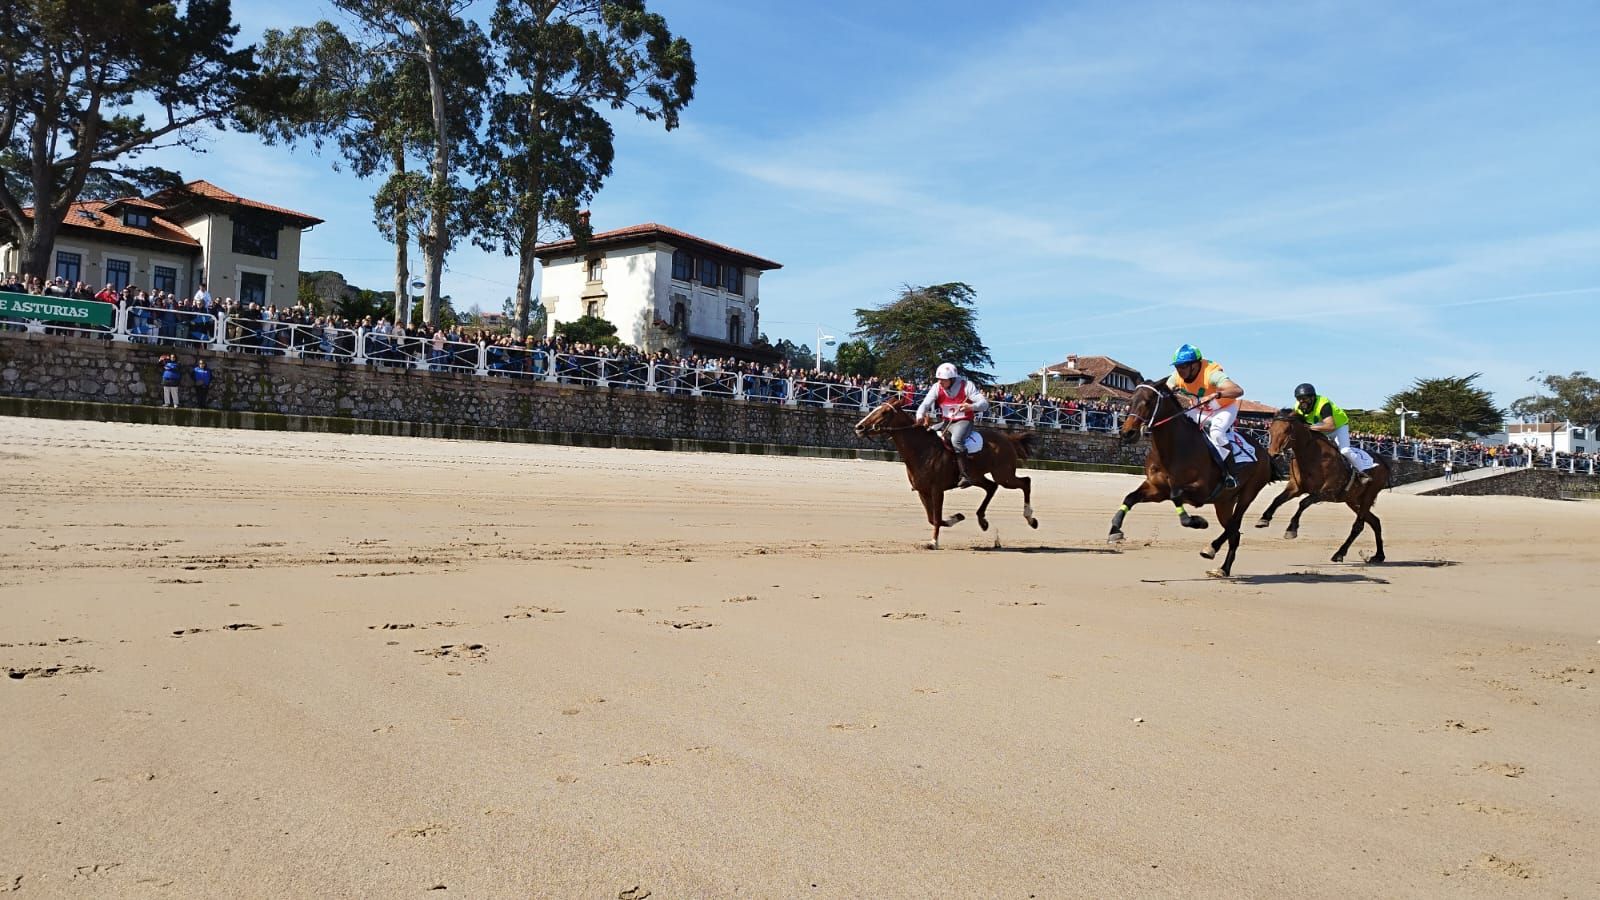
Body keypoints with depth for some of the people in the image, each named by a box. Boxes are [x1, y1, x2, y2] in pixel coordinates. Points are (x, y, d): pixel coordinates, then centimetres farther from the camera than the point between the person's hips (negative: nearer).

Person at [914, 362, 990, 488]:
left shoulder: (966, 385, -12)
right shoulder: (937, 387, -3)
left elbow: (984, 403, -15)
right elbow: (925, 404, -12)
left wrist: (972, 407, -37)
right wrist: (920, 416, -34)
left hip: (963, 422, -5)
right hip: (946, 423, 5)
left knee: (956, 440, -35)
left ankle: (966, 476, -35)